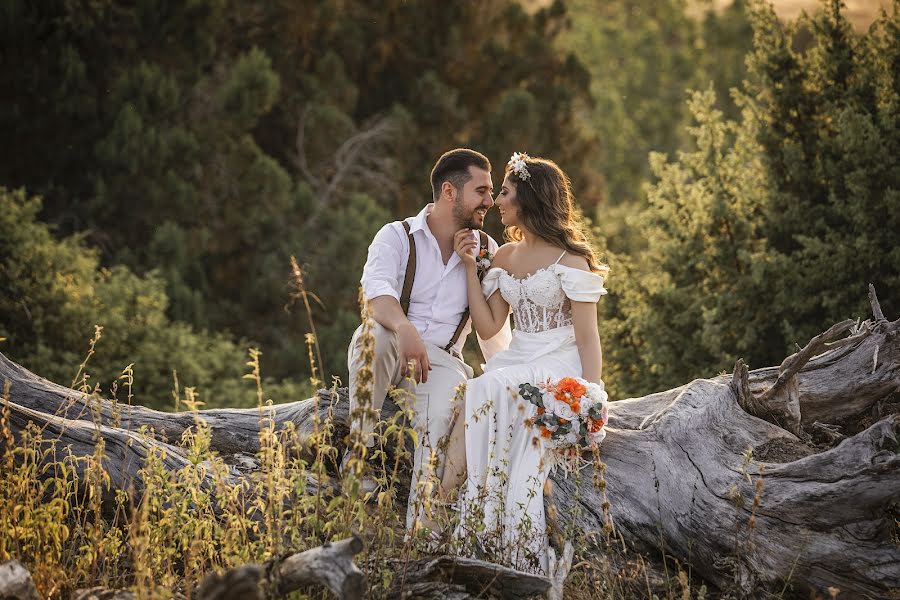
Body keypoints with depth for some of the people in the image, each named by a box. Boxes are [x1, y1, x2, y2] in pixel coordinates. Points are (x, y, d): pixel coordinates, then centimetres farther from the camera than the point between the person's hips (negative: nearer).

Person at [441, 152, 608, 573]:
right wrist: (469, 267, 7)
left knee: (487, 392, -33)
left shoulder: (570, 260, -5)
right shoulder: (504, 257, 16)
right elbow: (487, 327, 11)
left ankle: (444, 492, -27)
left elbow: (588, 337, -8)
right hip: (515, 366, 5)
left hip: (559, 370, -5)